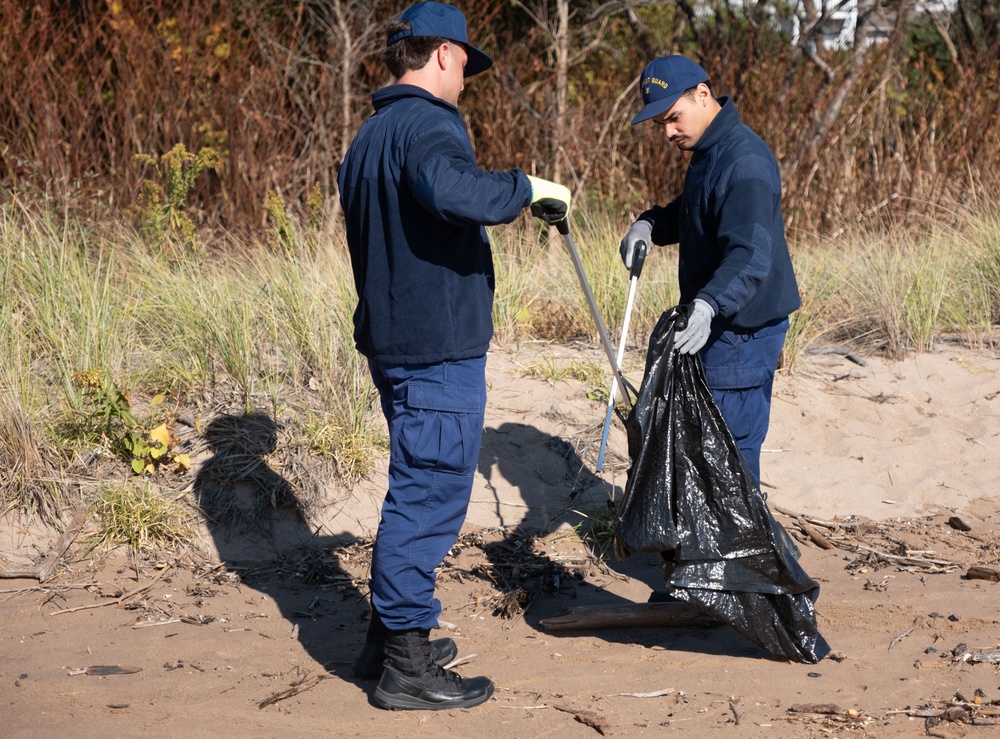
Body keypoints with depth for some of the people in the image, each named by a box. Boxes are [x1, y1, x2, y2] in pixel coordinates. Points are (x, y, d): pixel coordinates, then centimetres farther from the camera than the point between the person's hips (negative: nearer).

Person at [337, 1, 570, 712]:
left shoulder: (370, 136, 17)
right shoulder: (427, 123, -15)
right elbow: (450, 187, -37)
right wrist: (527, 187, -24)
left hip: (392, 340, 10)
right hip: (438, 349, -10)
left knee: (417, 490, 21)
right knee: (430, 498, -5)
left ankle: (389, 637, 29)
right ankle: (406, 664, 0)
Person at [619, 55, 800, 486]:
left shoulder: (744, 160, -23)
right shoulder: (708, 151, 11)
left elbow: (750, 254, -34)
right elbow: (691, 213, 28)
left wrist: (708, 304, -49)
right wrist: (649, 224, 6)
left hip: (743, 330, -11)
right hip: (718, 327, 11)